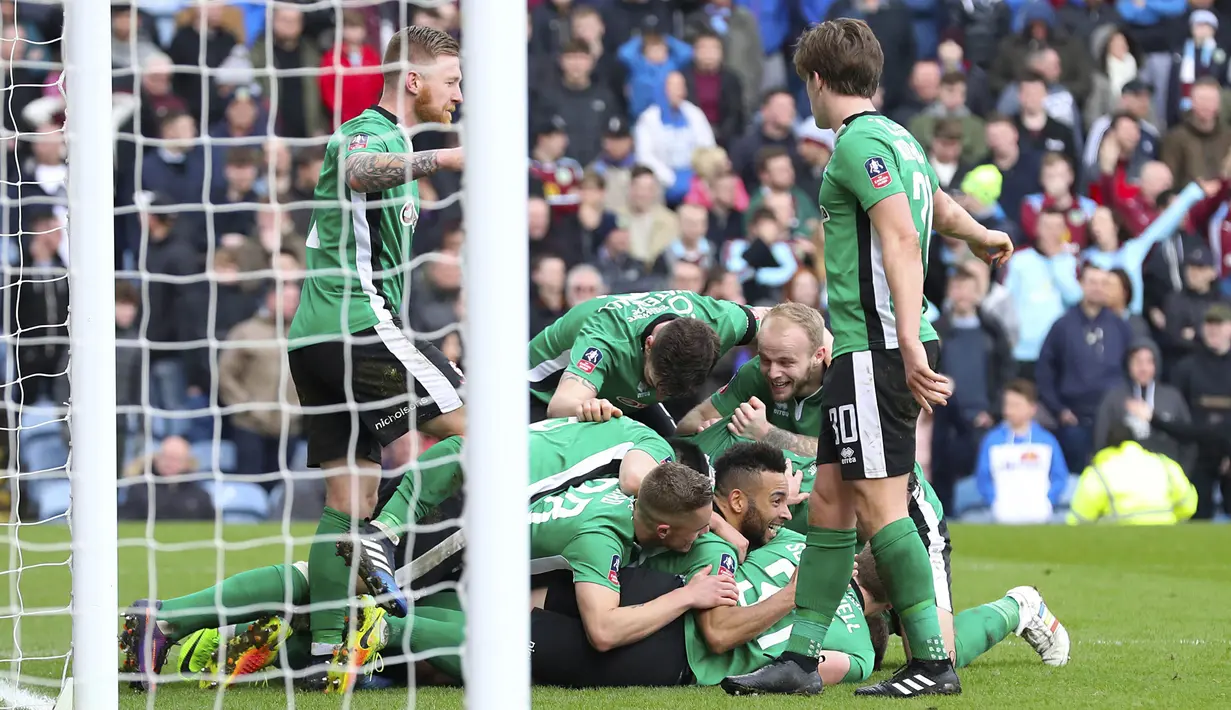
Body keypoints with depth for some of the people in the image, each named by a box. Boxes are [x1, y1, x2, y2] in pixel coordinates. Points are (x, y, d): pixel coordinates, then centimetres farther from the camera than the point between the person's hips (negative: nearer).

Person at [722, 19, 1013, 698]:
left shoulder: (861, 142, -12)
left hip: (876, 348, -10)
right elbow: (940, 206, 37)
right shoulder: (899, 138, 18)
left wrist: (910, 343, -31)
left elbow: (901, 241, -23)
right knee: (829, 499, 11)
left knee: (878, 502, -10)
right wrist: (980, 236, 60)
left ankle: (933, 661, -10)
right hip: (858, 352, 10)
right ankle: (800, 659, 14)